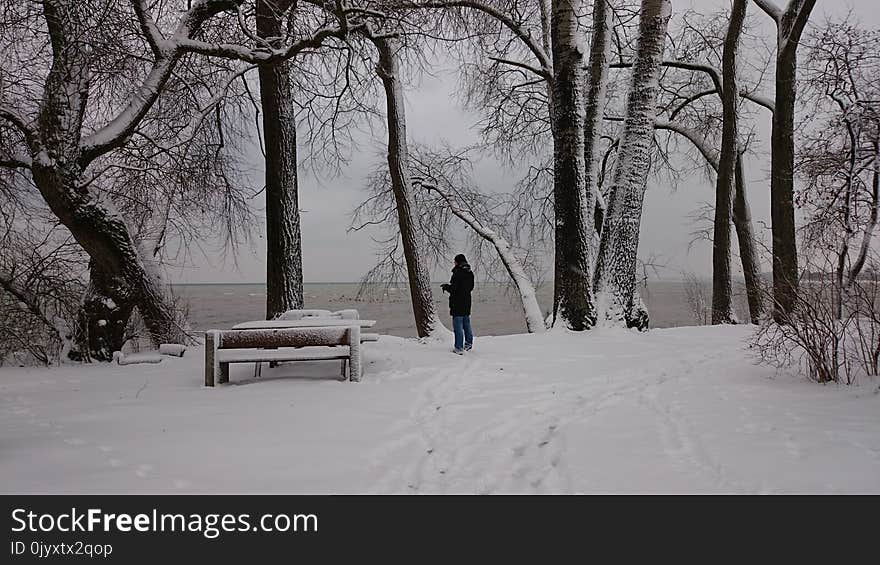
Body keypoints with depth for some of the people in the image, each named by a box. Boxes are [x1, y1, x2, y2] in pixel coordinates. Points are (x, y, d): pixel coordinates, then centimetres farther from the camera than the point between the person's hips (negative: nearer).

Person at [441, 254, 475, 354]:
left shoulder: (457, 273, -18)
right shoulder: (470, 273, 7)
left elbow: (453, 289, -21)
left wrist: (446, 287, 1)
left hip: (457, 303, -8)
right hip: (467, 302, 8)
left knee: (458, 325, -3)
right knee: (466, 324, 20)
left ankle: (459, 348, -2)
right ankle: (469, 343, 30)